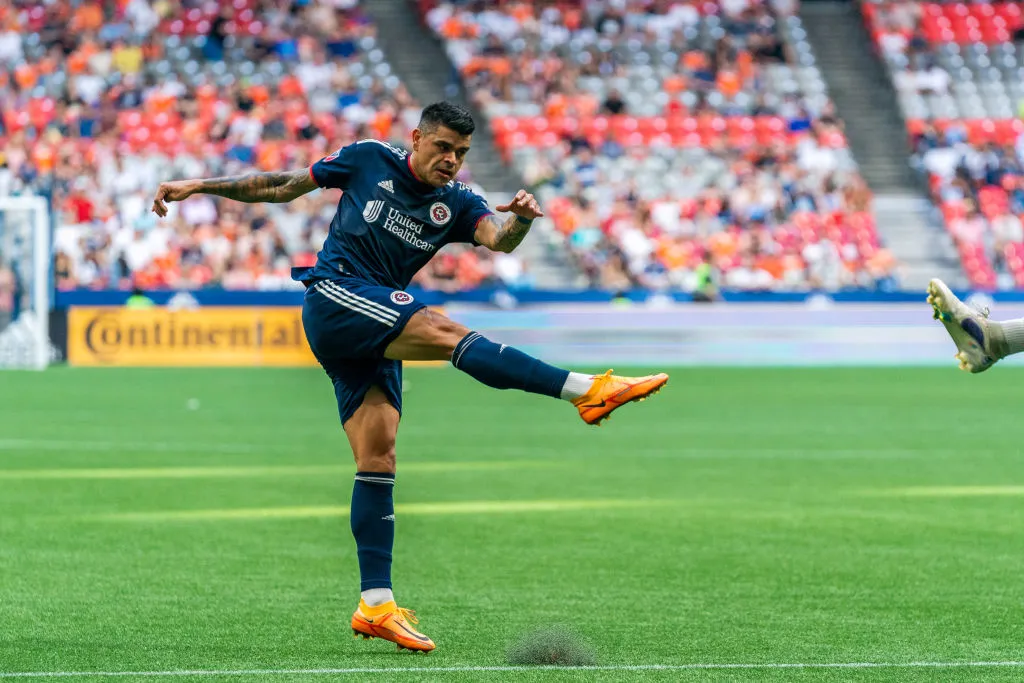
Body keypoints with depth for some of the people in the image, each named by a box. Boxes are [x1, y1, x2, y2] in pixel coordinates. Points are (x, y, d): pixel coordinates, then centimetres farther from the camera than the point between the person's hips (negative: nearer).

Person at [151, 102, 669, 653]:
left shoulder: (455, 204, 10)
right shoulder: (368, 160, 4)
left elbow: (498, 239, -10)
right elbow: (284, 186, 12)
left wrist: (520, 219, -34)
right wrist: (198, 187, 11)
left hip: (376, 335, 6)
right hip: (334, 297, -6)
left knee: (378, 459, -3)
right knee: (446, 332, -25)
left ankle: (375, 605, -5)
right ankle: (586, 391, -35)